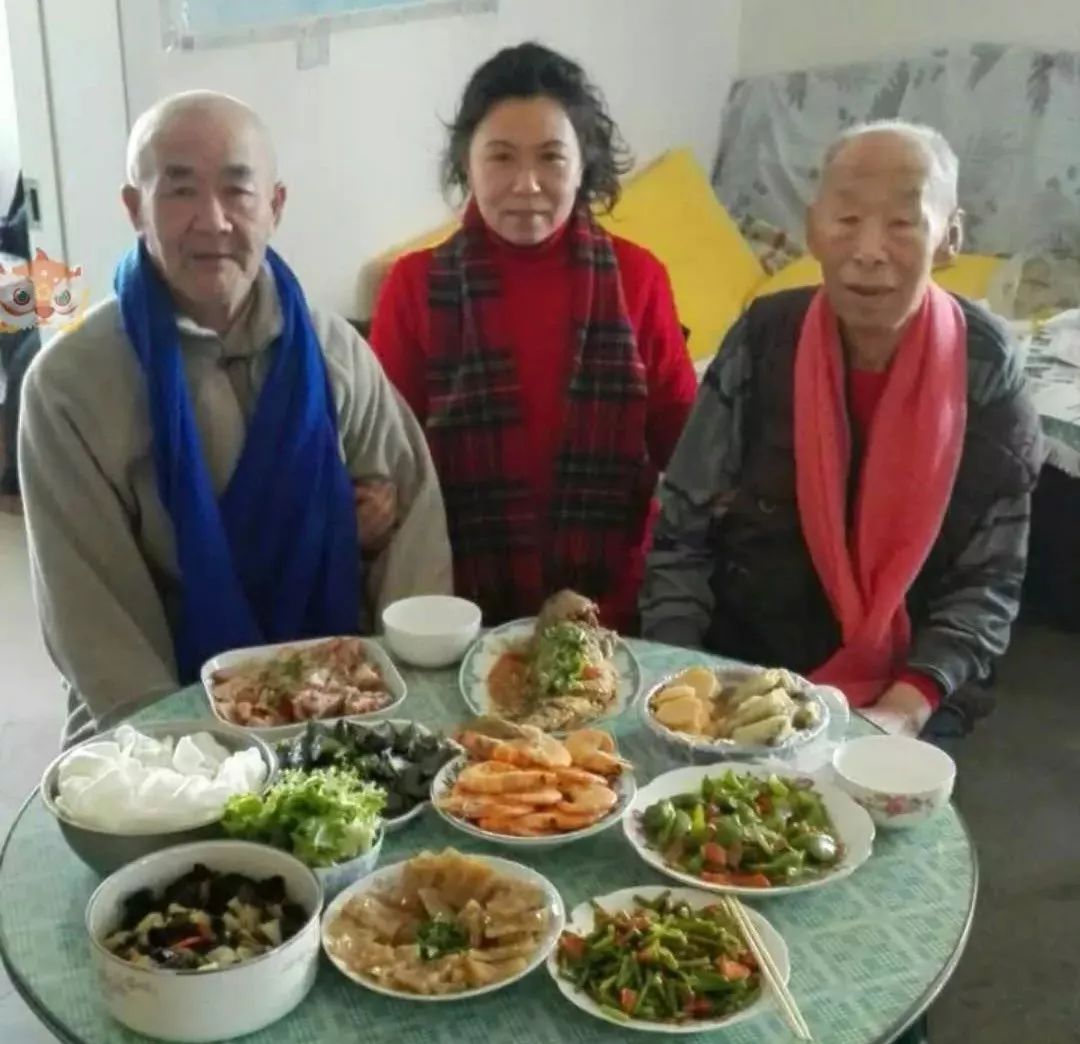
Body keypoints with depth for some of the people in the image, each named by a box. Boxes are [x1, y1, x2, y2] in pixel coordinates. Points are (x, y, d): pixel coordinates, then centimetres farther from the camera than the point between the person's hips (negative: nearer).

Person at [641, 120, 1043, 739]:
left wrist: (903, 714, -20)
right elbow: (682, 532, -5)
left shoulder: (984, 368, -10)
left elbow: (988, 581, -7)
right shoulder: (763, 340, -9)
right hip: (736, 674, 1)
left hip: (899, 702, 0)